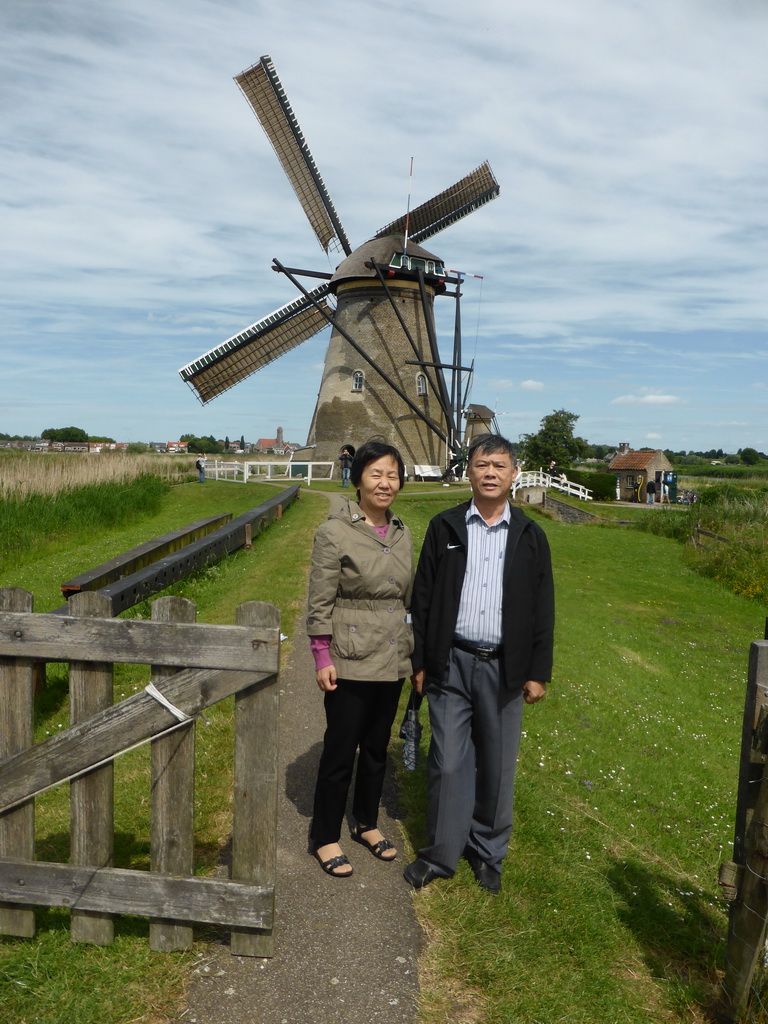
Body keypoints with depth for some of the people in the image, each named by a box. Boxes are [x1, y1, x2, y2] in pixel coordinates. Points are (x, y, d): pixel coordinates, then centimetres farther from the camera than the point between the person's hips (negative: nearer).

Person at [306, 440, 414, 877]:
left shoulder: (402, 534, 6)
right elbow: (320, 601, -11)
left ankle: (367, 823, 37)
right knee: (340, 751, 5)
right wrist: (322, 657, -14)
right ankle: (325, 838, 23)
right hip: (350, 661, -6)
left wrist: (413, 650, 13)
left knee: (377, 747, 18)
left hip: (392, 661, 6)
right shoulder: (335, 532, -12)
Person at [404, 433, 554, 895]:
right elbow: (423, 597, 3)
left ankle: (488, 852, 30)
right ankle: (442, 853, 23)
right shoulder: (445, 527, 2)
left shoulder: (530, 536, 4)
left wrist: (538, 671, 1)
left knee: (498, 765, 10)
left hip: (504, 667, 1)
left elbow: (543, 609, 5)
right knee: (448, 763, 5)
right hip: (451, 664, 0)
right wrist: (421, 662, 0)